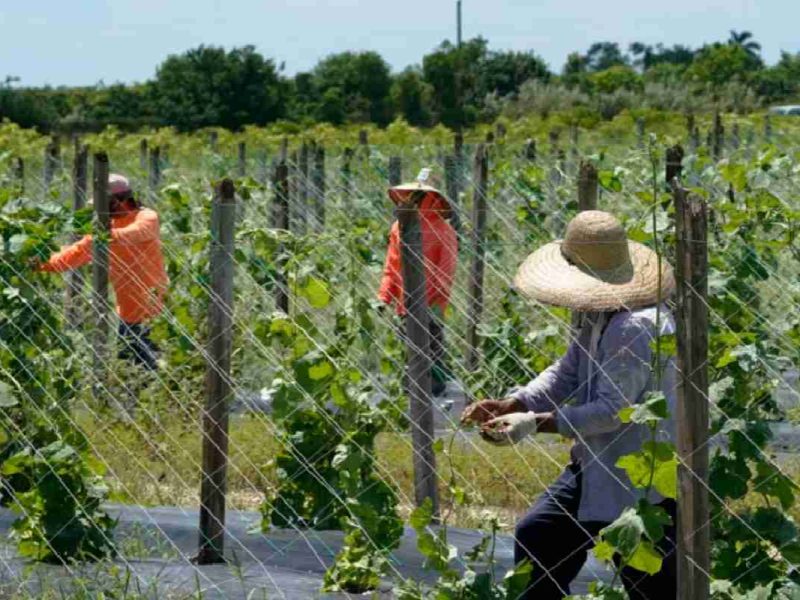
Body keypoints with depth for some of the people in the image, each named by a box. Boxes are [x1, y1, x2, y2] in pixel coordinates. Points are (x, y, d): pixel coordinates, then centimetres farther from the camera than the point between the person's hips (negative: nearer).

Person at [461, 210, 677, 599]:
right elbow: (566, 373, 6)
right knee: (535, 536, 17)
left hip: (638, 485, -10)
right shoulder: (600, 317, 4)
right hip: (596, 468, 10)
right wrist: (509, 405, -8)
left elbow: (611, 410, -27)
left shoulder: (634, 329, -27)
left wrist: (536, 423, -26)